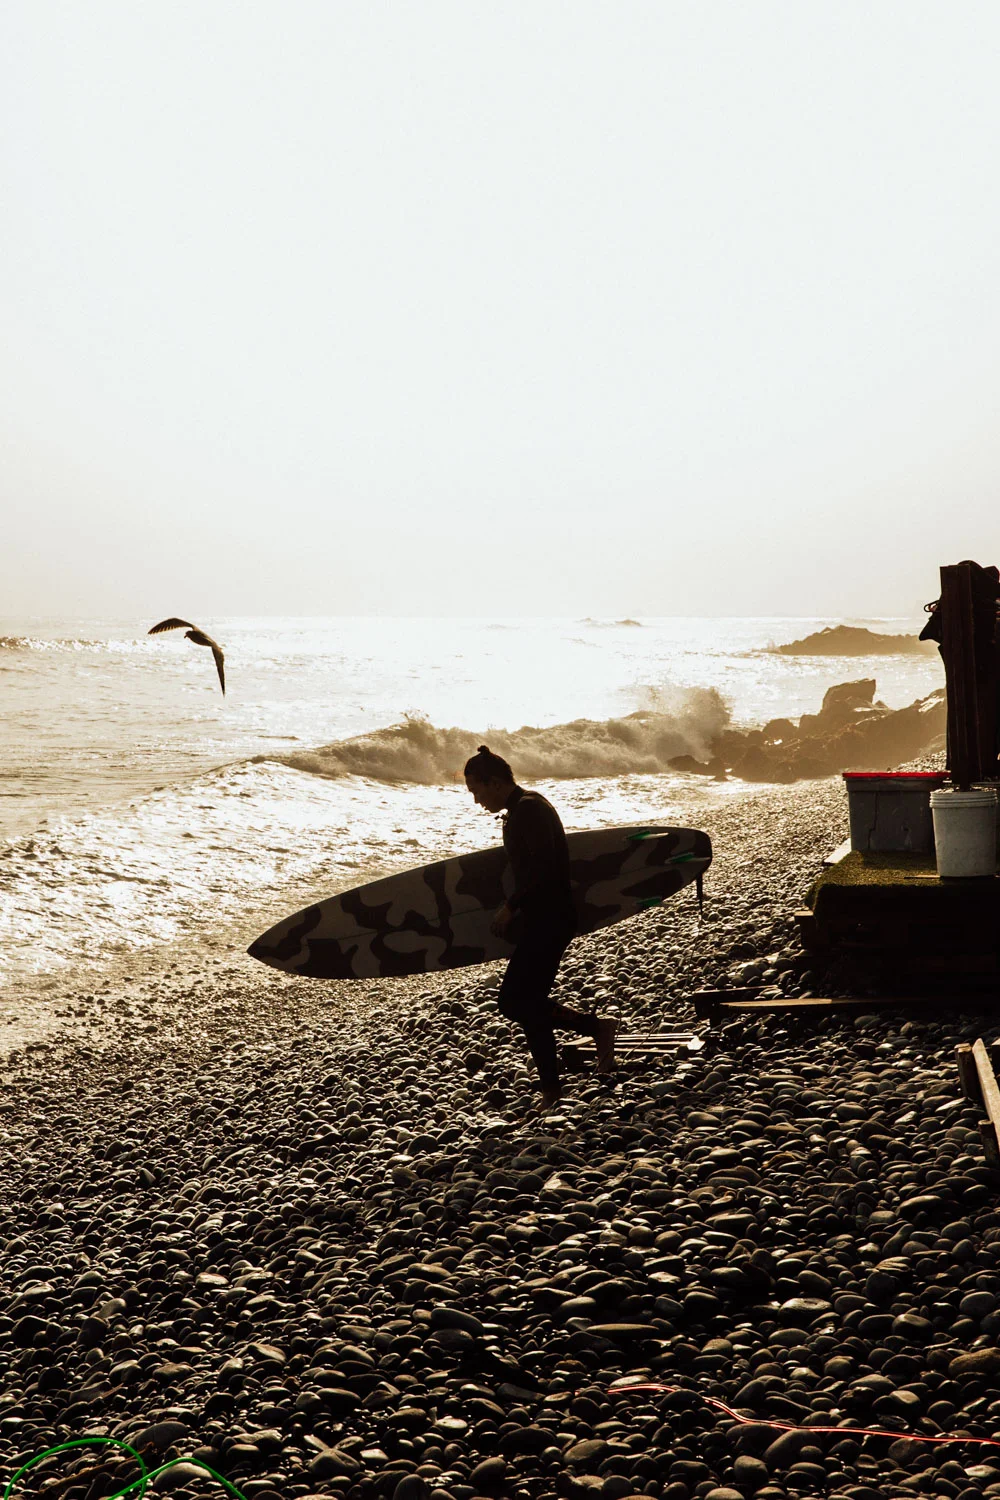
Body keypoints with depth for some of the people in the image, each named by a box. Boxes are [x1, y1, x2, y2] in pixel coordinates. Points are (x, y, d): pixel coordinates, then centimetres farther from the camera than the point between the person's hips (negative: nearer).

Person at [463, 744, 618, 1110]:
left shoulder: (529, 808, -14)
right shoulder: (524, 808, 17)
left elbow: (542, 867, -24)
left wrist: (510, 906, -16)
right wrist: (516, 911, 18)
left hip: (548, 921, -11)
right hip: (542, 920, 11)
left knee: (514, 1002, -11)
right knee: (529, 1002, 9)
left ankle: (596, 1027, -5)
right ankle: (551, 1092, 11)